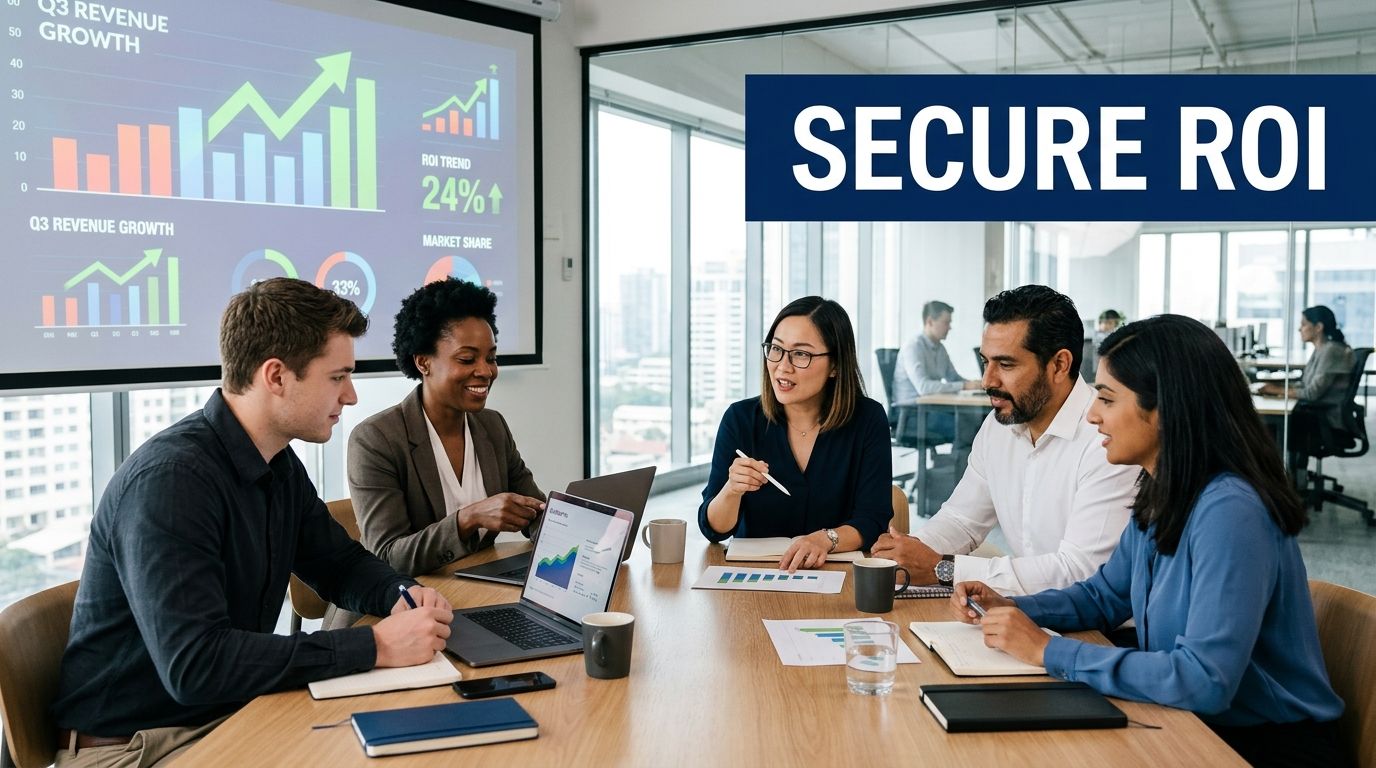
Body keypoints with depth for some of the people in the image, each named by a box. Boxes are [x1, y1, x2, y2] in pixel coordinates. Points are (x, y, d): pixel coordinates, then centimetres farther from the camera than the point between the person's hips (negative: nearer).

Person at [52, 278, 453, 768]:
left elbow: (341, 563, 14)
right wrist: (374, 646, -29)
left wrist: (403, 596, -8)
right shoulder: (170, 479, -25)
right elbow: (194, 664, -31)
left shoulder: (279, 464, 2)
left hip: (232, 712, 8)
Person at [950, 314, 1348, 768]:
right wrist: (1011, 610, -2)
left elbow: (1206, 679, -31)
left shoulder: (1228, 511, -26)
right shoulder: (1161, 498, 1)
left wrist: (1048, 651, -25)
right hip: (1193, 725, 7)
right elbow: (1104, 596, 15)